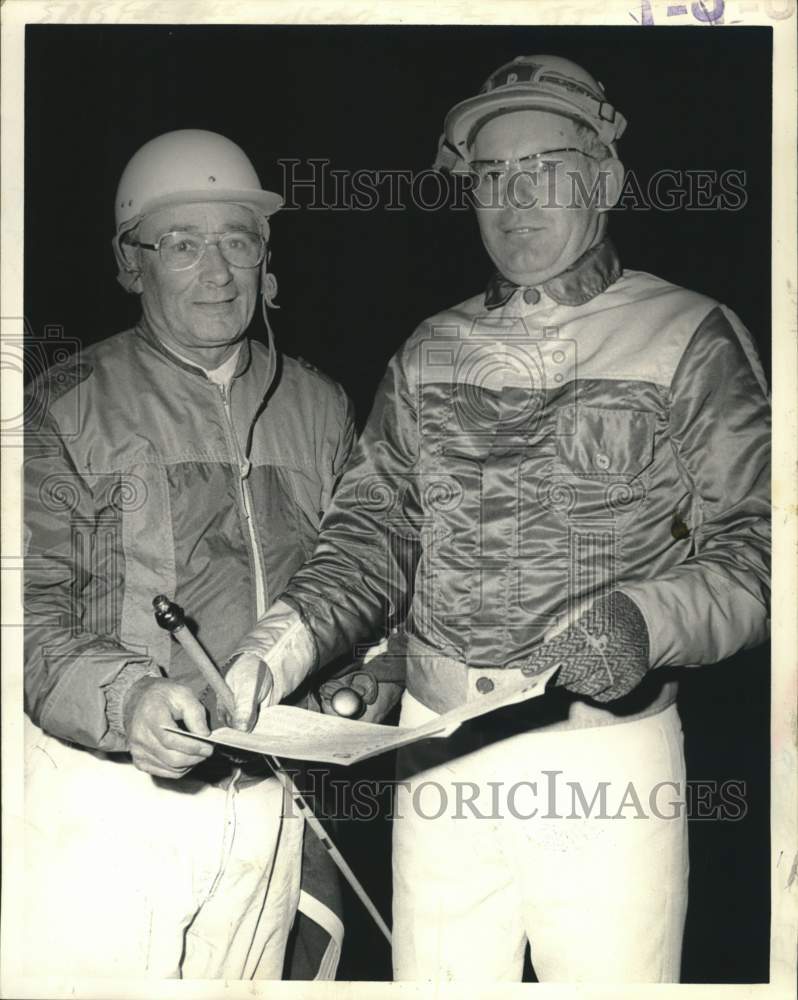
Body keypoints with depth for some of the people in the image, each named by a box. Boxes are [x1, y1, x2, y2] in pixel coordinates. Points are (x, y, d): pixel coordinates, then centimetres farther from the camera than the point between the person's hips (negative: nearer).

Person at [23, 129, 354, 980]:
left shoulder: (319, 409, 11)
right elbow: (34, 611, -7)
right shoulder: (70, 408, -2)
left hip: (266, 807, 4)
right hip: (104, 795, -3)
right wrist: (126, 700, -23)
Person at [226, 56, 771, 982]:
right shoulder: (431, 352, 11)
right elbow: (373, 526, 7)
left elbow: (752, 548, -6)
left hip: (606, 752, -3)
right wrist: (281, 645, -10)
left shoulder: (689, 338, -1)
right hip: (437, 745, 4)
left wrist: (644, 618, -25)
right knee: (433, 977, 14)